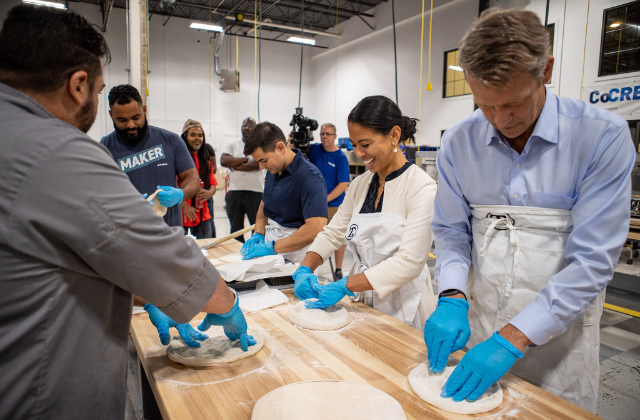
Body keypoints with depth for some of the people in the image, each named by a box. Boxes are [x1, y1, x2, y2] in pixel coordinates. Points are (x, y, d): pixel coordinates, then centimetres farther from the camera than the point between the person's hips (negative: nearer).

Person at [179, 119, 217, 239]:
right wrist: (184, 205, -20)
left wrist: (209, 193, -9)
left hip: (203, 214, 6)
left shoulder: (206, 159, 15)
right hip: (182, 215, -5)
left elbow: (213, 185, 14)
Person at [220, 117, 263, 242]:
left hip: (255, 191, -3)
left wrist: (235, 166, -8)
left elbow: (259, 163, -14)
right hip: (234, 191, 4)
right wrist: (245, 159, -6)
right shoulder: (232, 145, 13)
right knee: (236, 228, 11)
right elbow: (223, 160, -3)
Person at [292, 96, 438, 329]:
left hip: (402, 309, -5)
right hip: (362, 301, 5)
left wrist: (345, 285, -25)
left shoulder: (421, 187, -17)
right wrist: (305, 268, -11)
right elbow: (333, 232, 7)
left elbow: (410, 261, -23)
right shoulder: (359, 185, 4)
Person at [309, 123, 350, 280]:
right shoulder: (315, 149, 3)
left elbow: (343, 185, -12)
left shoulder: (341, 157, -8)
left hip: (335, 204, -3)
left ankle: (338, 270, 20)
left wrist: (325, 200, -18)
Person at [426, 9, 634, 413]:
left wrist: (513, 338, -22)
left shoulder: (602, 136, -15)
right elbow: (451, 231, 1)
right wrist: (452, 298, -16)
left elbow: (592, 259, -17)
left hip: (557, 331, -2)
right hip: (477, 323, 3)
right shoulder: (459, 142, -6)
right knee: (470, 406, 20)